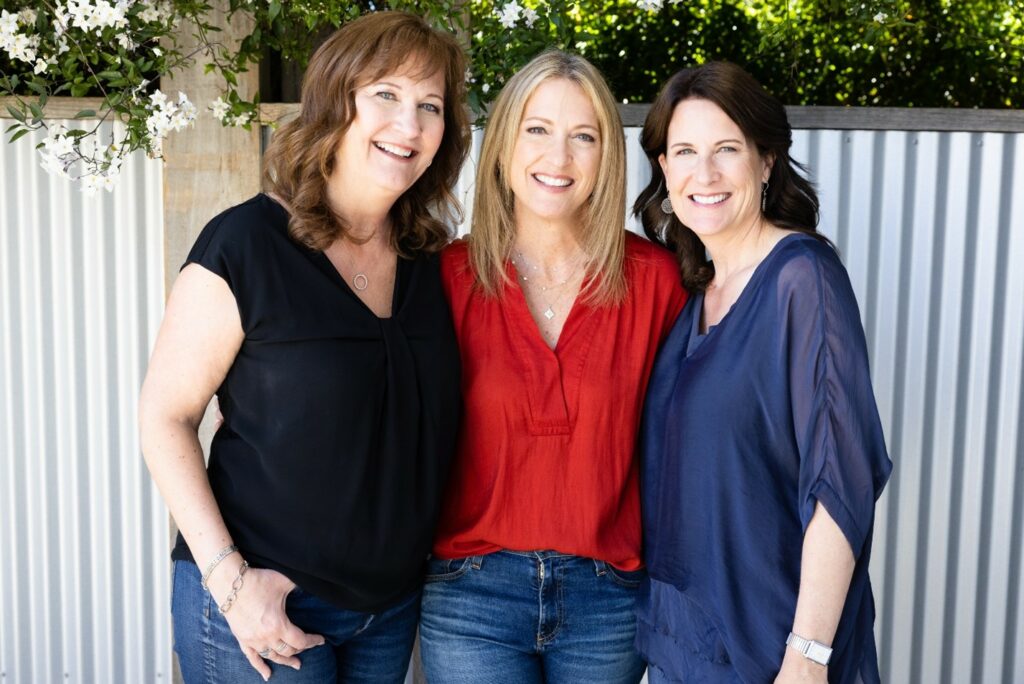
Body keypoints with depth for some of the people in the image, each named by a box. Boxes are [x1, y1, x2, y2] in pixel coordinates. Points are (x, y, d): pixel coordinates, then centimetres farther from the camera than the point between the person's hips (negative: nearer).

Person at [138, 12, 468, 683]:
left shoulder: (430, 260, 2)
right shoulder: (244, 244, -14)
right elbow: (165, 414, -11)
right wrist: (228, 576, -18)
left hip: (395, 604, 5)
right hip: (262, 604, -5)